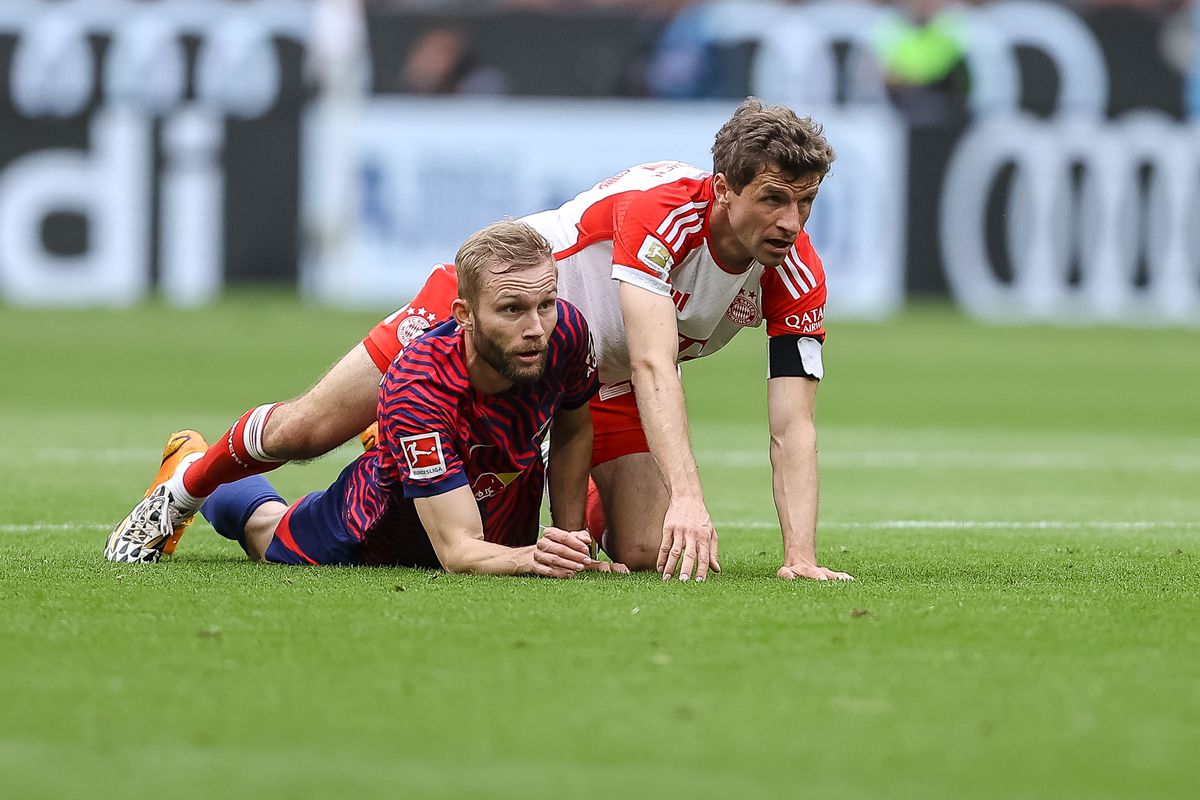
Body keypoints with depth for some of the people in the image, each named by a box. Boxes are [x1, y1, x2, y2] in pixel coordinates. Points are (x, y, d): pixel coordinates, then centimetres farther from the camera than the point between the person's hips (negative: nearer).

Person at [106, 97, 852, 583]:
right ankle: (186, 492, 32)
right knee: (308, 429, 0)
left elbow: (792, 427, -25)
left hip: (608, 384, 4)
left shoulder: (798, 277, -24)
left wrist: (802, 557, -38)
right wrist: (687, 496, -59)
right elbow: (654, 368, -48)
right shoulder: (660, 206, -39)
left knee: (645, 553, -9)